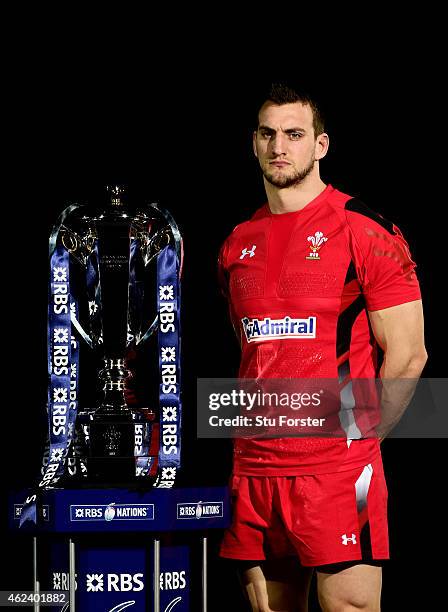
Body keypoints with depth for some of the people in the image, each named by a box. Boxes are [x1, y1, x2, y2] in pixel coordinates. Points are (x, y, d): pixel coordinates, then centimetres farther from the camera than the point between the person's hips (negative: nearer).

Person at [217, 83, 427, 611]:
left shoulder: (364, 231, -3)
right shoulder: (238, 244, 15)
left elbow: (407, 354, -5)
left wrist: (359, 436, -7)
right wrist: (247, 429, 13)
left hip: (336, 469, -6)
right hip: (253, 467, 6)